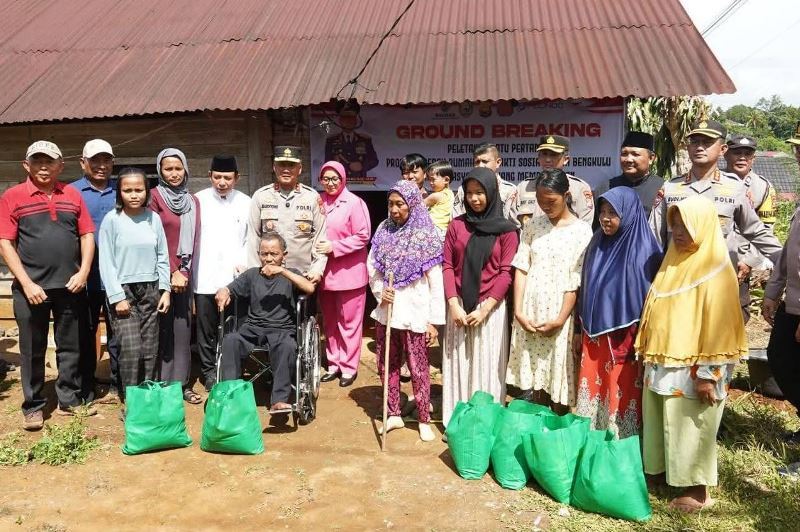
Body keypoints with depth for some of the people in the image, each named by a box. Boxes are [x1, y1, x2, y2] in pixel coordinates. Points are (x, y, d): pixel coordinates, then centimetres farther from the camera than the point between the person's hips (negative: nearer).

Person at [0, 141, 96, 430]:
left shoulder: (73, 195, 7)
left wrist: (84, 271, -5)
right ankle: (33, 406, 21)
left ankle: (70, 400, 25)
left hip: (70, 286, 3)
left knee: (71, 347, 11)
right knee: (32, 350, 8)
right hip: (31, 287, -2)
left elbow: (87, 235, 8)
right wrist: (27, 283, -12)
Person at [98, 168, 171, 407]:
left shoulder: (154, 219, 4)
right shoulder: (111, 220, -5)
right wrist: (117, 297, -10)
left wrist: (165, 290, 3)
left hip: (150, 290, 3)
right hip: (123, 290, -3)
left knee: (150, 350, 6)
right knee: (131, 349, -10)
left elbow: (162, 257, 8)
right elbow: (106, 262, -6)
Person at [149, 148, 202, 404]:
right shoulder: (155, 197, -2)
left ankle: (182, 383, 14)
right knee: (163, 330, -1)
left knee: (183, 329, 6)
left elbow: (195, 239, 10)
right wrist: (172, 272, -10)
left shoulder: (193, 201, 14)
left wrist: (185, 272, -1)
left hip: (185, 274, 5)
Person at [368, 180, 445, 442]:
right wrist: (379, 291, -8)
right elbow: (372, 266, 10)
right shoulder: (384, 229, 4)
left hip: (414, 312, -4)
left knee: (418, 369, 3)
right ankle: (394, 414, 30)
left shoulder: (426, 235, -9)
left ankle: (424, 419, 20)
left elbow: (436, 281, -9)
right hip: (386, 310, 5)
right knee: (387, 365, 13)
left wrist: (434, 320, -11)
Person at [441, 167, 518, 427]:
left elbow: (506, 273, -5)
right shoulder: (456, 225, 5)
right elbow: (447, 266, 2)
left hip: (490, 308, -2)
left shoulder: (507, 229, -2)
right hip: (459, 306, 2)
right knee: (457, 363, 7)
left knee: (486, 365, 4)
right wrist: (454, 305, -8)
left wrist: (484, 309, -11)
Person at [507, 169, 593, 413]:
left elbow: (576, 281, -7)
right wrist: (518, 311, -5)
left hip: (558, 313, -3)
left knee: (558, 380, 4)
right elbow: (521, 269, 3)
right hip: (529, 312, 3)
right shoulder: (533, 225, 7)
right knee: (532, 379, 7)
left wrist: (560, 319, -12)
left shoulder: (581, 230, -3)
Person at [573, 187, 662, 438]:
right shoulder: (597, 244, 6)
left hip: (625, 339, -5)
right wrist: (579, 330, 12)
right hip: (594, 335, 5)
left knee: (621, 396, 4)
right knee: (593, 391, 12)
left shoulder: (645, 250, -12)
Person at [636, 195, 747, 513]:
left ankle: (697, 490, 20)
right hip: (663, 363, 7)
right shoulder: (674, 261, 9)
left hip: (692, 368, -7)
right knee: (664, 422, 17)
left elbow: (718, 326, -18)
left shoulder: (716, 270, -15)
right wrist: (648, 352, 16)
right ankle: (664, 470, 33)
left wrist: (707, 374, -19)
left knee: (691, 427, 5)